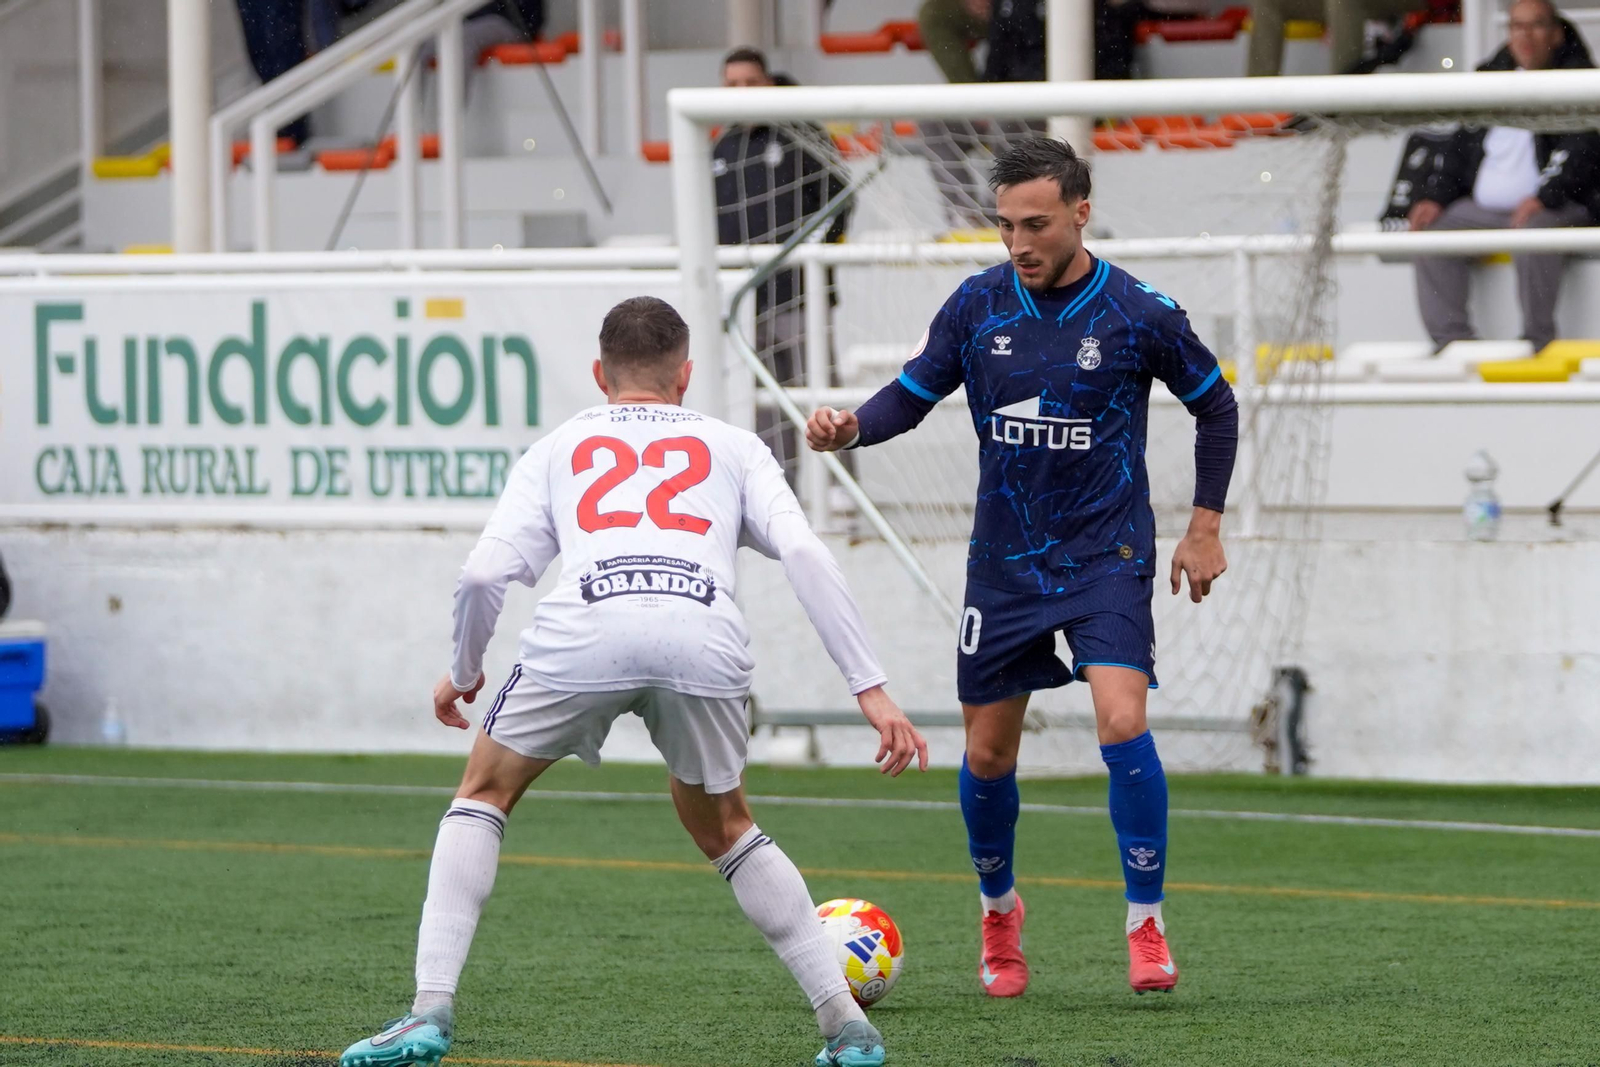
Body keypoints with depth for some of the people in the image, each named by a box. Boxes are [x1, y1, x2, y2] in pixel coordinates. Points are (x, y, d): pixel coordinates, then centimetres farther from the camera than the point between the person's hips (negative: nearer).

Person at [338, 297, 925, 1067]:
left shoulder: (558, 447, 31)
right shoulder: (731, 446, 31)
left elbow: (484, 573, 17)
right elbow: (804, 552, 13)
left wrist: (463, 674, 35)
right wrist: (870, 689, 11)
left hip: (584, 629, -1)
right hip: (704, 638, 1)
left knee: (484, 794, 24)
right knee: (723, 828, 27)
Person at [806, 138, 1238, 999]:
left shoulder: (1139, 314, -9)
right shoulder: (978, 305, -3)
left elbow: (1215, 406, 5)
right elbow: (912, 394, 3)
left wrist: (1205, 525, 3)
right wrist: (850, 428, -18)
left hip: (1107, 553, -3)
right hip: (1004, 562, 3)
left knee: (1122, 725, -21)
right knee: (988, 753, 7)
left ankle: (1146, 925, -9)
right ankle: (998, 911, 33)